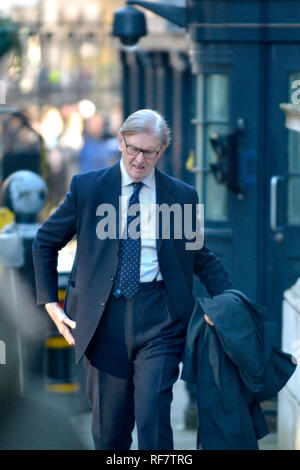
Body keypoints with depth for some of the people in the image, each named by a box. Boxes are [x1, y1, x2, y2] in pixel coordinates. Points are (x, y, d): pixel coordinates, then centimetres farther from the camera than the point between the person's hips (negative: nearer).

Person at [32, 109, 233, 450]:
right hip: (105, 316, 1)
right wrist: (50, 302, 7)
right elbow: (45, 242, 15)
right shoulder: (86, 188, 5)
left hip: (158, 316, -1)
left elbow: (201, 256, 16)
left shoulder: (182, 196, 6)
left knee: (153, 415, -14)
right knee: (110, 423, 6)